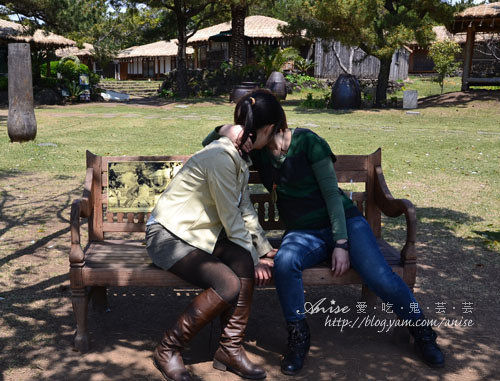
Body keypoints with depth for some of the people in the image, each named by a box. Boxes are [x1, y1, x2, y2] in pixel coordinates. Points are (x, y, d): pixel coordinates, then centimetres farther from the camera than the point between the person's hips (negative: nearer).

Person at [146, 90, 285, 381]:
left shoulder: (239, 156, 7)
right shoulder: (221, 158, -24)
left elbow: (246, 209, 13)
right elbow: (231, 219, -19)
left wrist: (263, 248, 14)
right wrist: (254, 256, -9)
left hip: (200, 233, 8)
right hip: (168, 235, -8)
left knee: (243, 262, -20)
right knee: (229, 284, -25)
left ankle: (231, 348, -9)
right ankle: (168, 350, -8)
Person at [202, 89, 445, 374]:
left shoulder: (307, 141, -11)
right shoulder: (258, 150, 3)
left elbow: (331, 192, -11)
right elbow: (207, 144, 8)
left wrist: (341, 244, -16)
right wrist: (226, 130, -15)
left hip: (344, 220, -3)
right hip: (302, 233, 3)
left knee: (380, 277, -24)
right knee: (284, 261, -33)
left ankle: (422, 332, 3)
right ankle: (298, 337, -13)